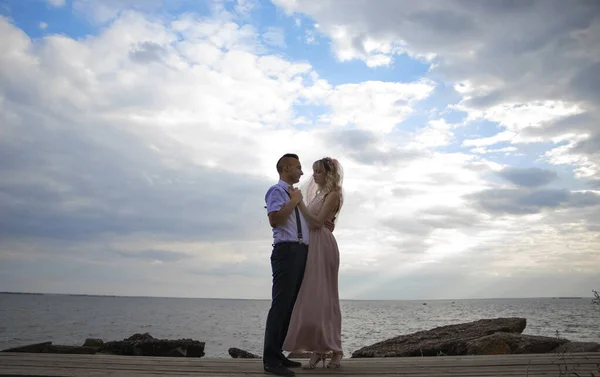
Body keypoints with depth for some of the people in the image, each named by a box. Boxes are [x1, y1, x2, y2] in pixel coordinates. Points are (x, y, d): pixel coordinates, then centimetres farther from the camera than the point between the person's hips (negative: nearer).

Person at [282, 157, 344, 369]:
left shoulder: (333, 194, -6)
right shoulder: (318, 194, 18)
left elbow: (317, 222, -16)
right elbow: (310, 222, 13)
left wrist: (299, 202, -17)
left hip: (322, 246, -8)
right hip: (311, 246, 8)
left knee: (321, 296, -6)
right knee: (311, 297, 6)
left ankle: (334, 349, 4)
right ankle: (318, 348, 11)